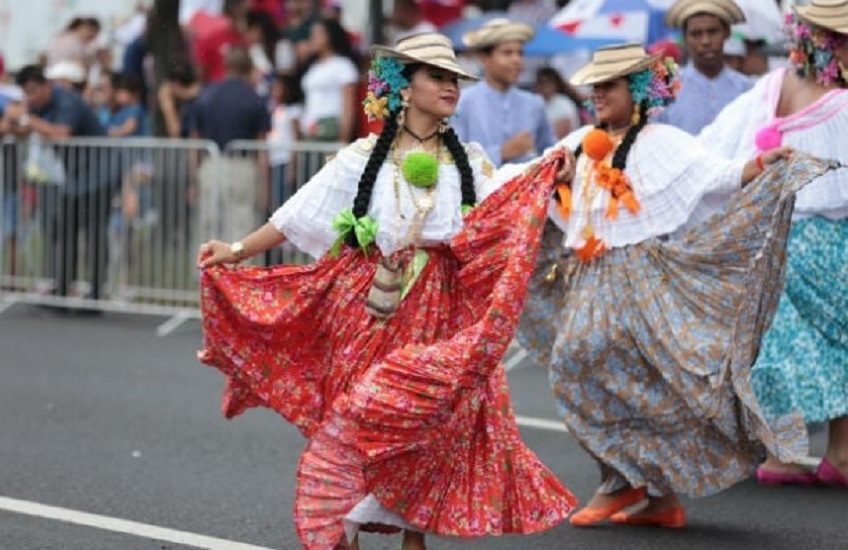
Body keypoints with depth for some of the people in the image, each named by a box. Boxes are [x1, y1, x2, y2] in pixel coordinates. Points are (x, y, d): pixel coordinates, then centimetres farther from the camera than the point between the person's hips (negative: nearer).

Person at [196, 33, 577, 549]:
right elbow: (299, 215, 3)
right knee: (355, 423, -2)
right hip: (370, 309, -1)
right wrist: (238, 250, -2)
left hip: (438, 315, 1)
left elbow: (507, 218, -8)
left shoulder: (468, 161, 6)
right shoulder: (364, 157, 2)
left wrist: (548, 182, -26)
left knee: (426, 423, -1)